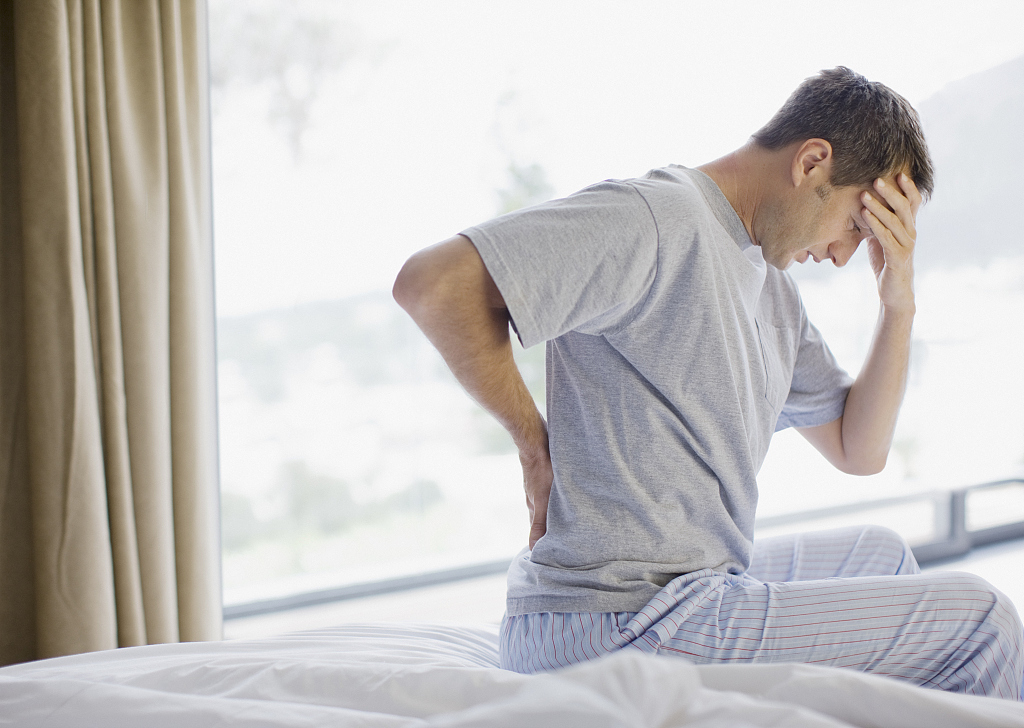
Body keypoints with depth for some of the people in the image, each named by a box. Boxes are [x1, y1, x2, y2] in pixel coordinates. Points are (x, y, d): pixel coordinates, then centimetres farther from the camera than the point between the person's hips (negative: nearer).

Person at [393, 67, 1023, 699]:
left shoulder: (772, 285, 17)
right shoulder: (659, 219, -14)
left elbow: (859, 451, 19)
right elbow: (434, 283, -24)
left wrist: (899, 307, 5)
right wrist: (535, 442, -14)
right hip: (621, 621, -10)